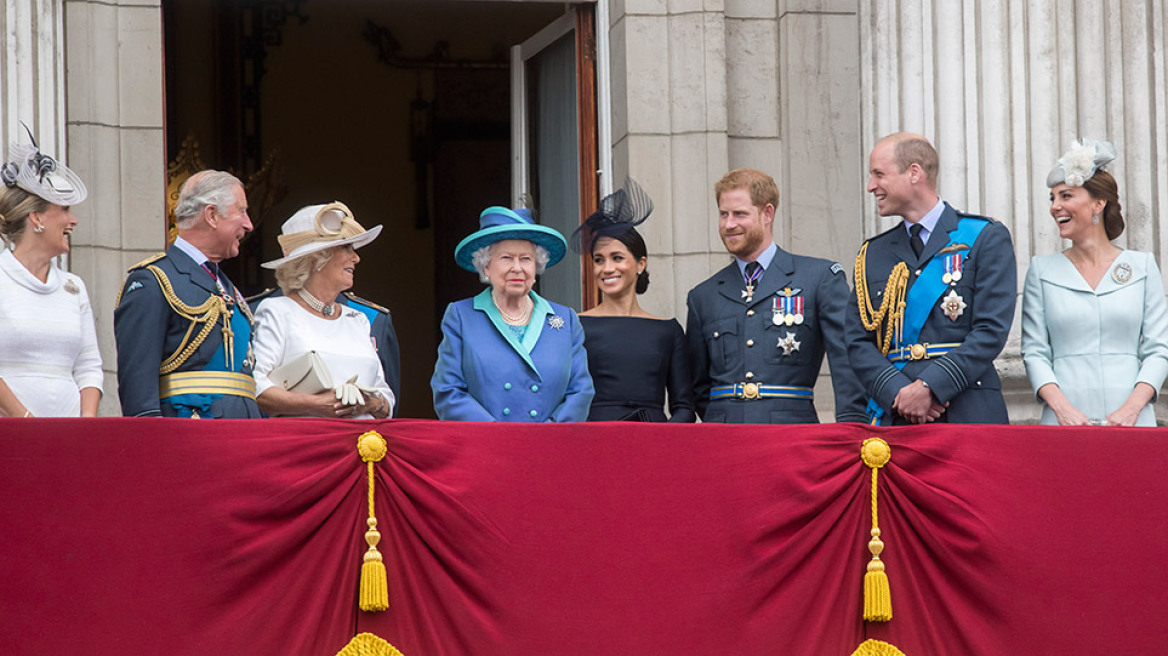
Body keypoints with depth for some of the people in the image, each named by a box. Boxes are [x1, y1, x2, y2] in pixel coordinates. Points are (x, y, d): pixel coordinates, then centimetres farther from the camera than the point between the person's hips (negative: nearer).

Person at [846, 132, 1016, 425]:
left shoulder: (987, 238, 5)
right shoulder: (872, 254, 17)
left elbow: (991, 331, -5)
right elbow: (858, 342, 10)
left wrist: (930, 387, -15)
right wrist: (899, 391, -9)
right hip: (892, 418, 3)